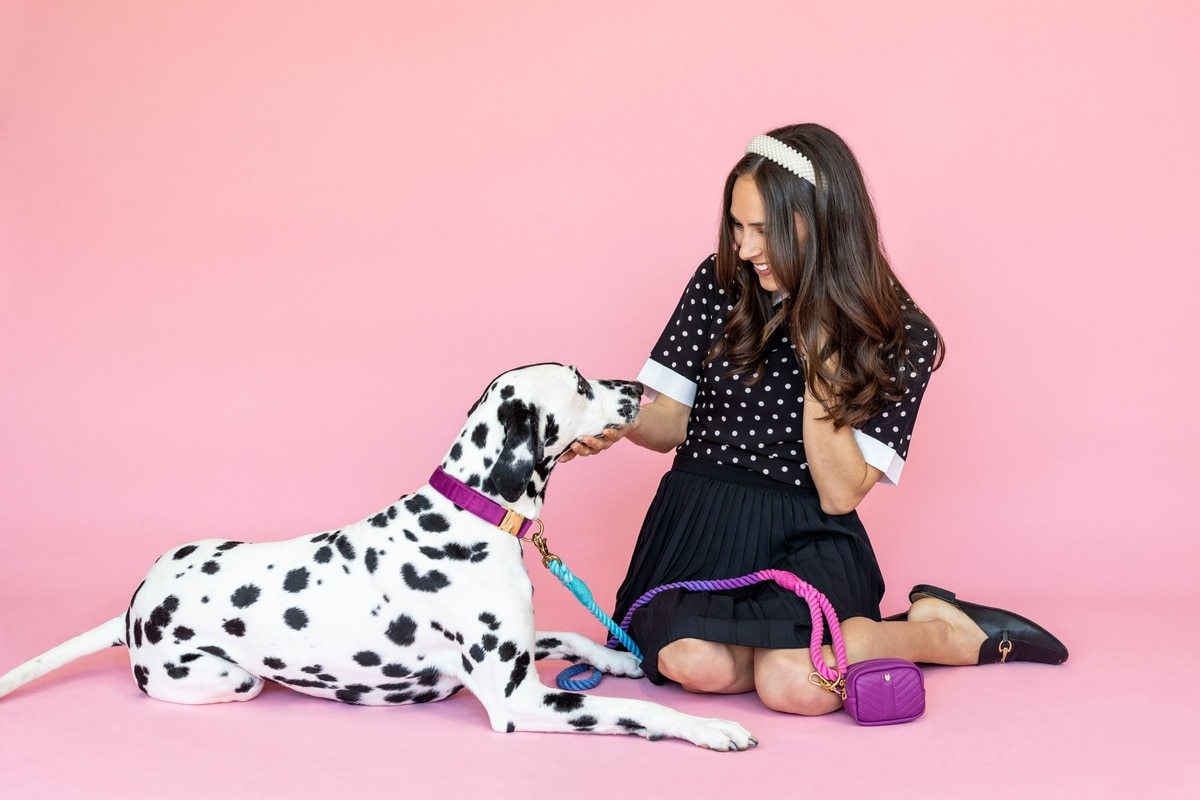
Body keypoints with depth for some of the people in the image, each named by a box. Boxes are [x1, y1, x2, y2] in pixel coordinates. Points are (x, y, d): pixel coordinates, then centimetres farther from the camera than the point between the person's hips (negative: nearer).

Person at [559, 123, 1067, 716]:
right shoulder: (720, 284, 1)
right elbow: (671, 420, 6)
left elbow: (840, 494, -10)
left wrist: (819, 358, -17)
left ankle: (949, 634, 0)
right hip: (698, 523, 2)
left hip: (806, 539, -1)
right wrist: (616, 421, -17)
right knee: (694, 661, -30)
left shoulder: (900, 338, -5)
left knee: (793, 683, -30)